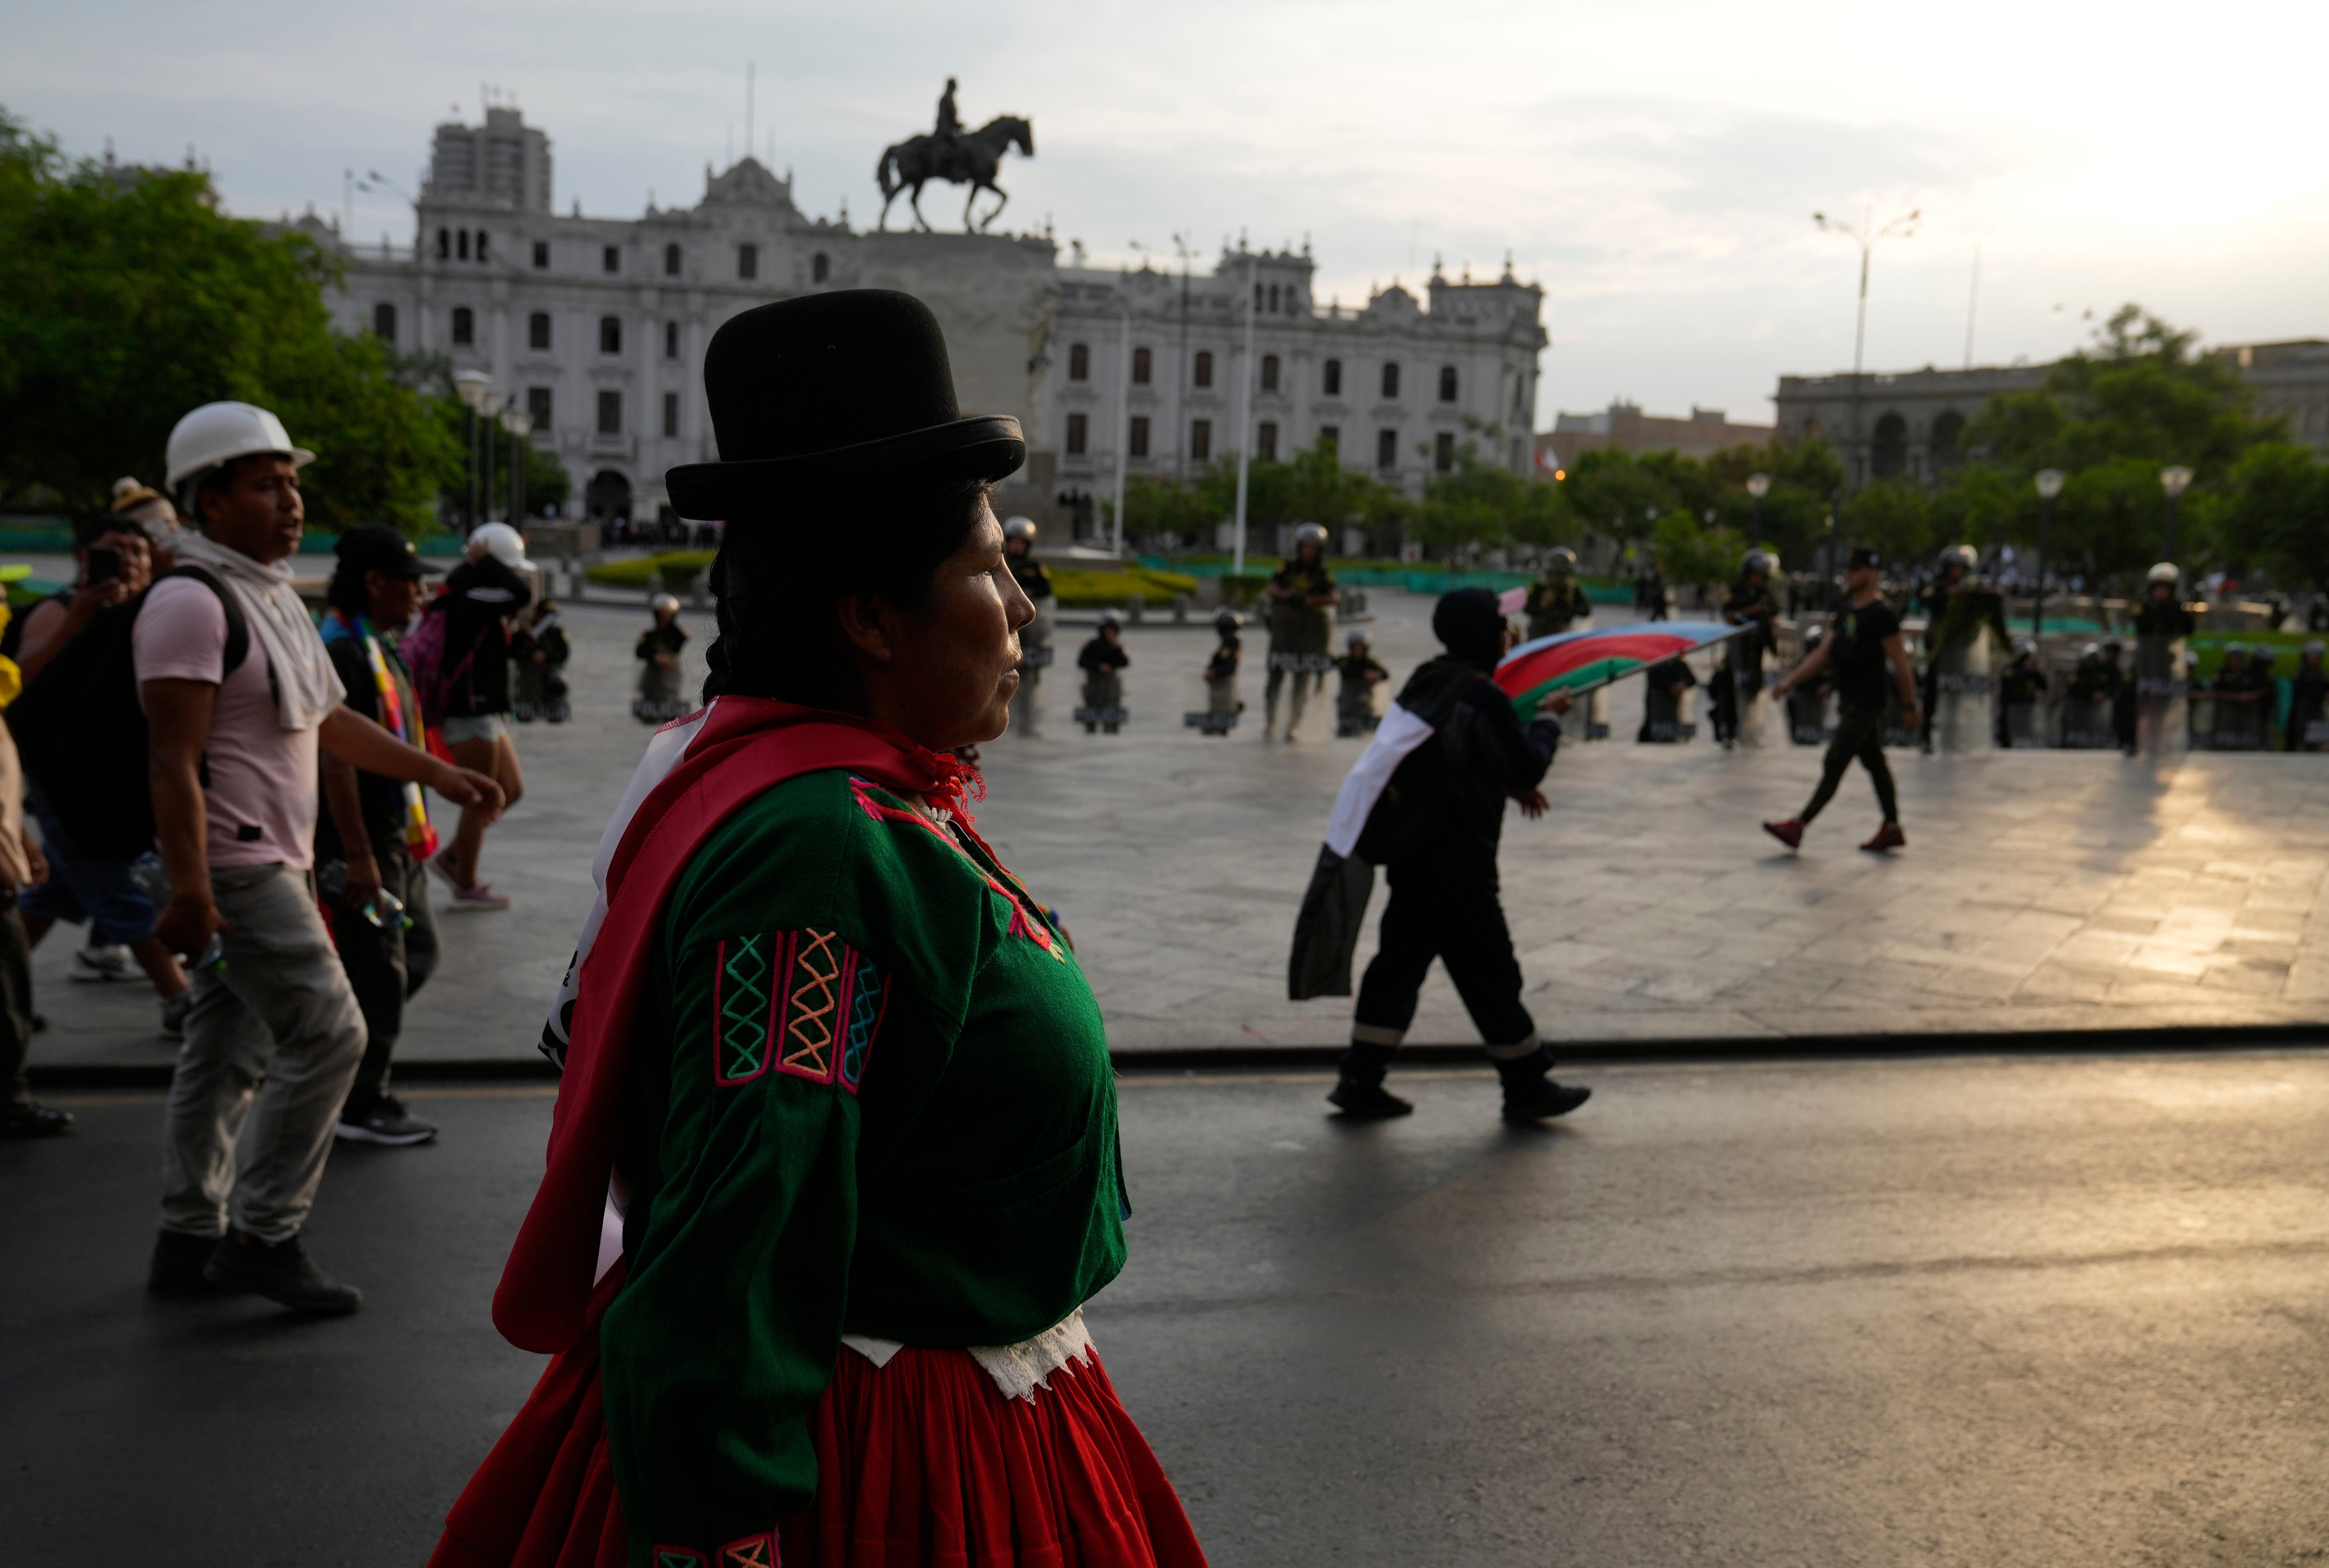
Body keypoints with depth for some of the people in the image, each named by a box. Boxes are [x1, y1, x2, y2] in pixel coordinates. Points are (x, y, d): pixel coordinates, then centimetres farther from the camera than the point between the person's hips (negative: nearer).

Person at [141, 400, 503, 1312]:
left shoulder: (276, 596, 17)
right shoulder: (192, 602, -14)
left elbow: (333, 724, 24)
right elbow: (174, 763, -20)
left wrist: (441, 775, 19)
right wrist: (189, 891, -25)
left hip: (273, 864, 10)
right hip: (233, 867, -10)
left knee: (228, 1051, 13)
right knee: (327, 1036, -10)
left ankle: (190, 1239, 23)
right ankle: (262, 1235, 0)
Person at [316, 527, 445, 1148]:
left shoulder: (378, 648, 15)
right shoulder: (343, 652, -19)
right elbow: (336, 757, -24)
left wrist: (413, 827, 23)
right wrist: (358, 856, -25)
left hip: (394, 838, 10)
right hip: (360, 843, -10)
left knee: (418, 952, 17)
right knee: (377, 970, -1)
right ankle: (361, 1105, 10)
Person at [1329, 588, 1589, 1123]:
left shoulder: (1426, 682, 8)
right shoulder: (1483, 696, -18)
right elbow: (1529, 766, -12)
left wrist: (1510, 785, 19)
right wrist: (1548, 719, 4)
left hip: (1409, 852, 8)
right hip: (1457, 864, -8)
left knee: (1400, 960, 13)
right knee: (1490, 973, 4)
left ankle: (1360, 1080, 15)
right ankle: (1527, 1087, 17)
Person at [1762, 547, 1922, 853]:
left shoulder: (1882, 615, -14)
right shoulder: (1847, 610, 12)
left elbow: (1901, 664, -13)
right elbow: (1824, 653, 16)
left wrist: (1909, 706, -10)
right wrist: (1791, 680, 8)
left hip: (1866, 704, -9)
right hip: (1849, 701, 9)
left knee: (1834, 764, -8)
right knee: (1874, 763, 13)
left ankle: (1798, 827, -9)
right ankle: (1893, 829, 21)